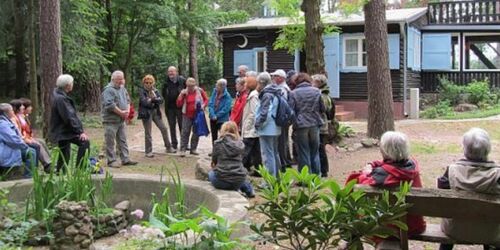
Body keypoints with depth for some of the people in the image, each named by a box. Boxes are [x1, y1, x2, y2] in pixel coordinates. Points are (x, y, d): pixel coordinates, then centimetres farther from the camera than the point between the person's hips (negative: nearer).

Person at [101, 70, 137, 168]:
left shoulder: (122, 89, 13)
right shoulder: (108, 90, -14)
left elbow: (128, 100, 18)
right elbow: (109, 105, -23)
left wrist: (127, 111, -1)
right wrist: (121, 112, -18)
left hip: (121, 120, 8)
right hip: (111, 120, -8)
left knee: (122, 140, 12)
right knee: (110, 142, -1)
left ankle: (125, 159, 18)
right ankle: (111, 161, 4)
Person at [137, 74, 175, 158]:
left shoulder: (155, 90, 8)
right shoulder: (141, 91, -6)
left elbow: (161, 100, -3)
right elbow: (144, 102, -19)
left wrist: (153, 99, -19)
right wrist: (155, 100, -11)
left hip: (156, 112, 5)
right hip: (146, 113, -5)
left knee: (164, 129, 7)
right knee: (148, 133, 1)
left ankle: (168, 147, 20)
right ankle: (148, 151, 10)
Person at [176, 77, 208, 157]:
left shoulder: (199, 91, -5)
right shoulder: (184, 92, -2)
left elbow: (206, 100, 5)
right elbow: (179, 104, -4)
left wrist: (203, 106, -13)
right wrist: (181, 95, -16)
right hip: (187, 115, -1)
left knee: (196, 132, 8)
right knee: (185, 132, -6)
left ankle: (193, 149, 19)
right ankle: (183, 149, -5)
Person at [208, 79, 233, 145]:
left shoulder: (227, 96, -15)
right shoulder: (214, 92, 0)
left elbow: (226, 109, -19)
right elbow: (210, 104, -2)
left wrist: (217, 116, -16)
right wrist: (212, 115, -14)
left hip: (222, 119, -6)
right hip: (213, 118, 6)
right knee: (214, 136, 16)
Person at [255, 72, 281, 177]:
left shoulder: (267, 95, -16)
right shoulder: (275, 93, 11)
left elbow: (264, 113, -24)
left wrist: (258, 123, -11)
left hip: (266, 130, -10)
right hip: (275, 129, 10)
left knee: (267, 155, -5)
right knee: (275, 153, 19)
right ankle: (277, 177, 29)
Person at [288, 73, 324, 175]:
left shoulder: (293, 93, -5)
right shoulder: (316, 91, 2)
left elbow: (291, 110, -7)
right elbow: (323, 109, 6)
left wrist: (293, 122, 10)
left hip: (301, 125, -2)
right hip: (315, 124, 3)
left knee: (304, 154, 4)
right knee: (315, 152, 14)